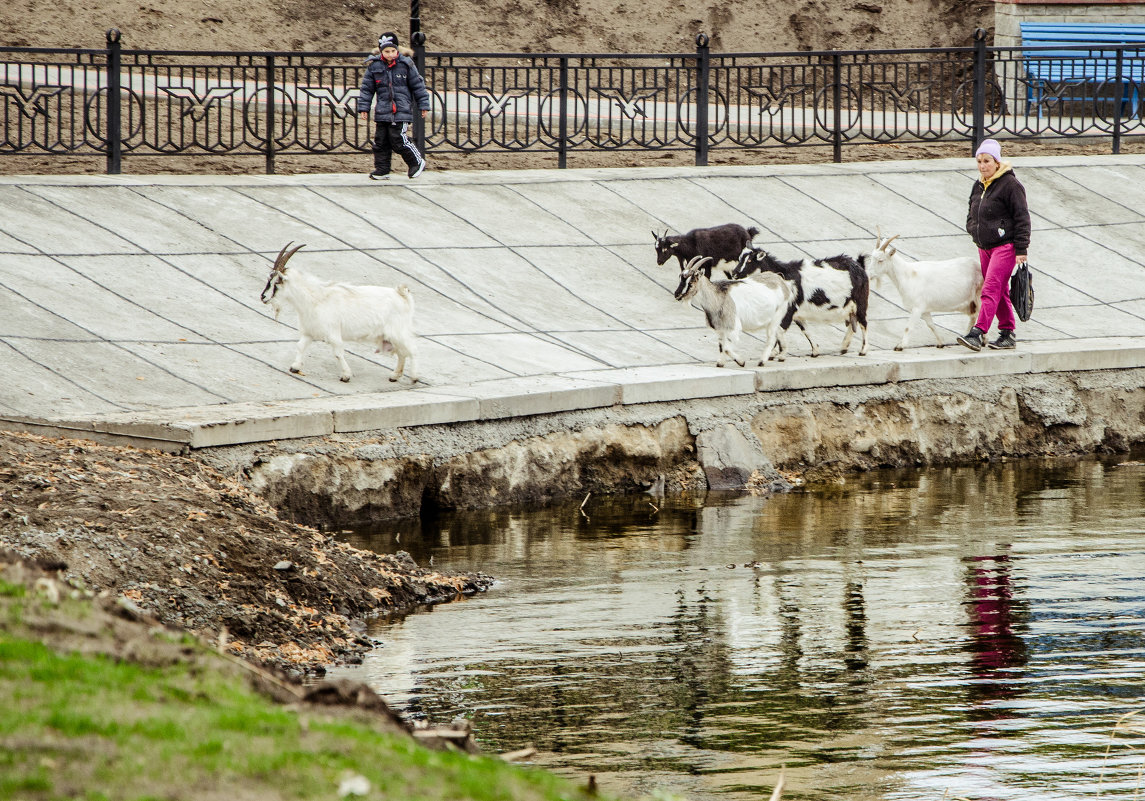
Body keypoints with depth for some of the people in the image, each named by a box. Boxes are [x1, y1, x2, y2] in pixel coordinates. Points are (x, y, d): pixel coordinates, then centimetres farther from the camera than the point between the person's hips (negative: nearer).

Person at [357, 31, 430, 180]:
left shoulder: (406, 64, -2)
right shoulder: (374, 66, 1)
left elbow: (418, 85, 5)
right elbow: (366, 88, 8)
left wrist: (424, 105, 6)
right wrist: (363, 107, 4)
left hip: (401, 111, -3)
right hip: (382, 111, 3)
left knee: (398, 141, -9)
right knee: (380, 142, 5)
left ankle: (417, 162, 11)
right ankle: (381, 170, 16)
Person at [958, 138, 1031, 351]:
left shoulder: (1010, 185, -11)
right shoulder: (979, 186, 14)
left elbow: (1022, 218, -12)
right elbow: (972, 214, 27)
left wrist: (1021, 249, -14)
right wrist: (973, 228, 6)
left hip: (1005, 247, -8)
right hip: (984, 247, 8)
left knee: (991, 289, -15)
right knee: (1000, 291, 12)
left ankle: (978, 333, -24)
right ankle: (1008, 332, 19)